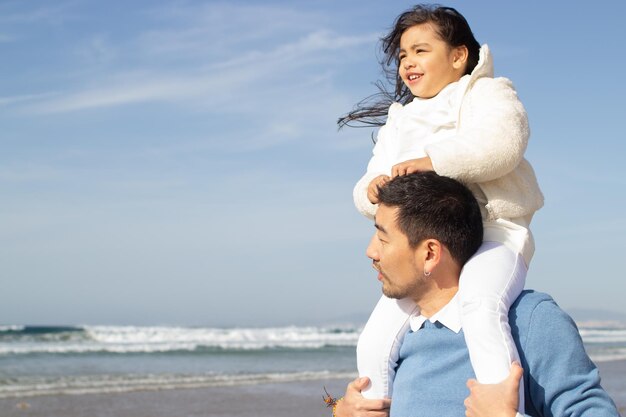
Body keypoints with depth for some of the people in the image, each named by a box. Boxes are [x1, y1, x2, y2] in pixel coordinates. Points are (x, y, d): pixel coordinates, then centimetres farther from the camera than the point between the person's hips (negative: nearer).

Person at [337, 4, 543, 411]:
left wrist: (432, 160, -21)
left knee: (480, 305, -38)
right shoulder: (398, 122, 27)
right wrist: (372, 191, -6)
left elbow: (500, 144, -16)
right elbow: (368, 189, 19)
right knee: (375, 343, -5)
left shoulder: (486, 92, 7)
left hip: (492, 232, -7)